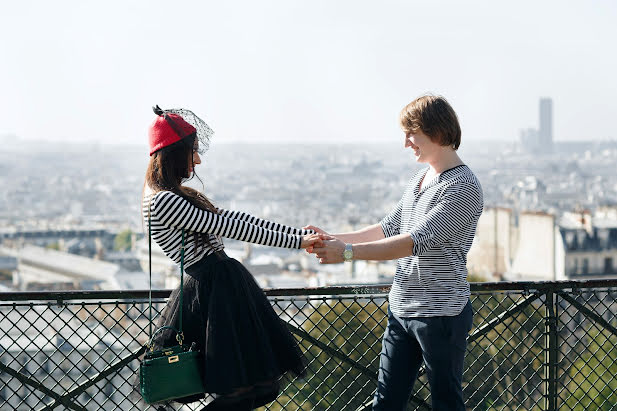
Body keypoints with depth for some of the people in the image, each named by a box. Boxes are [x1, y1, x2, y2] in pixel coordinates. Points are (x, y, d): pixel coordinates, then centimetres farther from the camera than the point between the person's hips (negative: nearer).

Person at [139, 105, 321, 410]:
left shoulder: (174, 196, 17)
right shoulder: (165, 201, -15)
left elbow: (232, 217, 15)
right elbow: (229, 228, -15)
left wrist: (299, 232, 11)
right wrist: (296, 242, -11)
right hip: (218, 290, -10)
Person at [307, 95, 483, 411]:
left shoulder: (464, 188, -16)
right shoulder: (419, 180, 14)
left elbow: (416, 241, -23)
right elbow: (390, 227, 20)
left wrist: (348, 252, -24)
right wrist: (334, 239, 8)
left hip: (441, 313, -8)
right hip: (401, 310, 9)